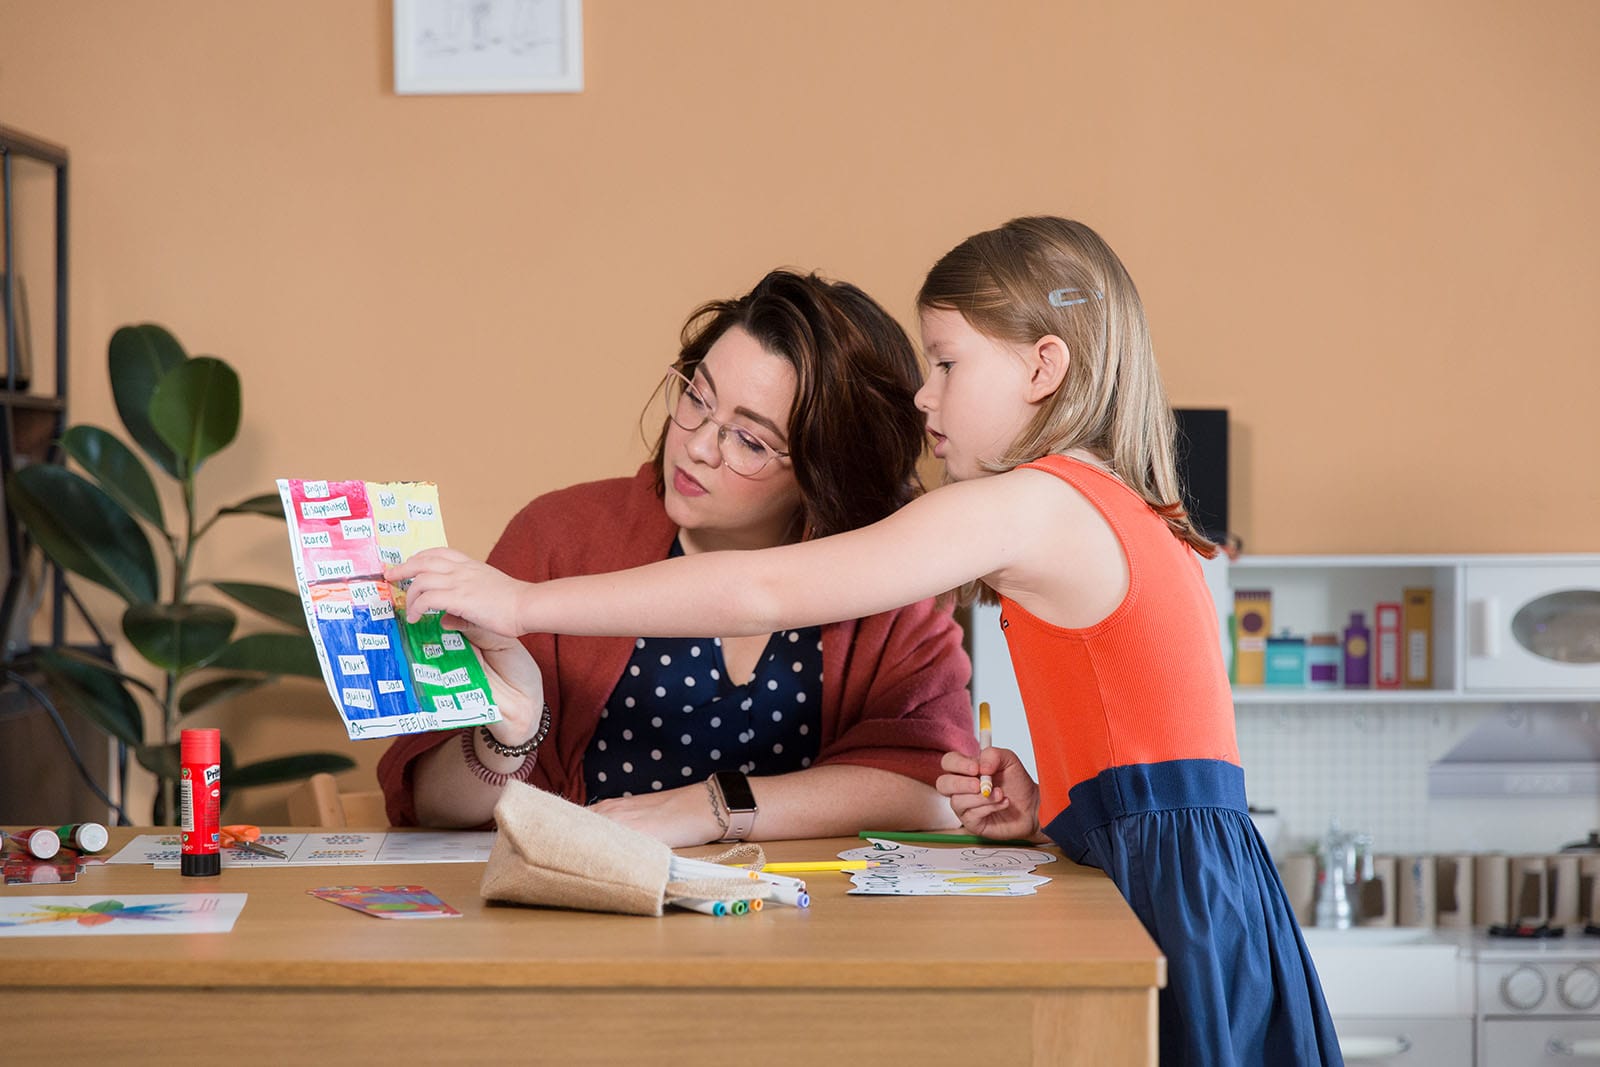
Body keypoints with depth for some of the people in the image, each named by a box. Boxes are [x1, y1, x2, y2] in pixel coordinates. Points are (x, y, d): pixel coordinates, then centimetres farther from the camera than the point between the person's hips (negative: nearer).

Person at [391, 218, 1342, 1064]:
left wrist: (527, 602, -6)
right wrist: (1047, 808, 8)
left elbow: (765, 592, -10)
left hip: (1164, 891, -9)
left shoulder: (1026, 504, -7)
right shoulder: (1132, 518, 21)